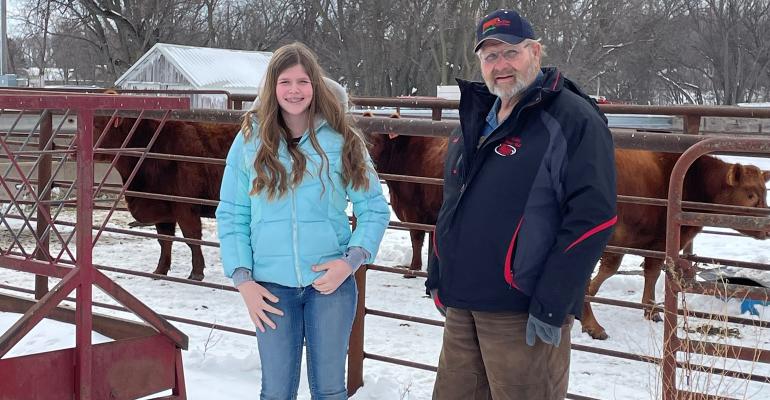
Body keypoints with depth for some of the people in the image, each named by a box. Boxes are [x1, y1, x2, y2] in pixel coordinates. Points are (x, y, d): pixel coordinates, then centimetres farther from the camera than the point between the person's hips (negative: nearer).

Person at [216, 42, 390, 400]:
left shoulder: (342, 140, 0)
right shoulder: (251, 139, 1)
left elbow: (374, 209, 2)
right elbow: (231, 216, 4)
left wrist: (351, 260, -11)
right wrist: (242, 279, -4)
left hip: (330, 282, 0)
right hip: (271, 287, 1)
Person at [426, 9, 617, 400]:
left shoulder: (574, 119, -10)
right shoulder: (473, 121, 14)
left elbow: (592, 216, -17)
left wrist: (551, 306, -19)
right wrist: (437, 276, 17)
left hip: (523, 313, -7)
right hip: (461, 304, 7)